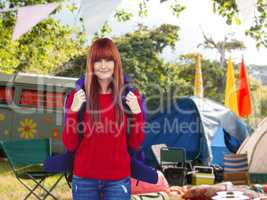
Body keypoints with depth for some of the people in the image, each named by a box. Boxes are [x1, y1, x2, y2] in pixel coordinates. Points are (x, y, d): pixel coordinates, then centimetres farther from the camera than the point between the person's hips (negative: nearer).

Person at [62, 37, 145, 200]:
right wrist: (73, 110, -14)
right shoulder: (78, 96, -1)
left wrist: (137, 113, -11)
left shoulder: (130, 96, 0)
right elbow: (69, 145, -2)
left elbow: (135, 144, 2)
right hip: (84, 179, 0)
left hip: (118, 180, 0)